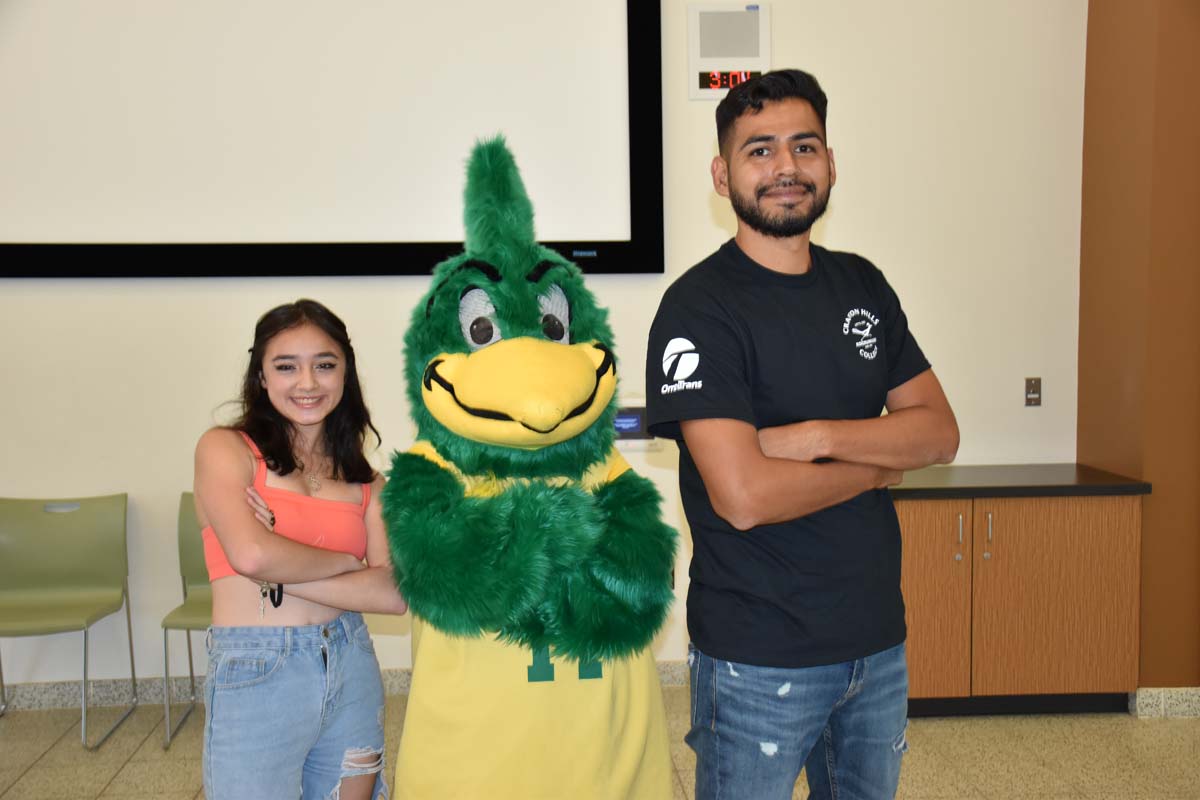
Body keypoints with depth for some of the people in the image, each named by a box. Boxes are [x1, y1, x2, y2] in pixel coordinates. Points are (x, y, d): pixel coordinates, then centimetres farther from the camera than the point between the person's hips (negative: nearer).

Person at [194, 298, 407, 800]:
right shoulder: (225, 448, -5)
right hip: (256, 678, -4)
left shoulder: (365, 481, 4)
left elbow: (393, 594, -7)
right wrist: (347, 562, -7)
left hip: (352, 668, 4)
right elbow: (251, 554, -21)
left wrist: (280, 574, -14)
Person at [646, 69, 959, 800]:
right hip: (761, 658, -6)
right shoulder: (699, 308, -15)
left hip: (878, 636, 6)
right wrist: (879, 463, -10)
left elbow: (940, 432, 0)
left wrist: (818, 437, -17)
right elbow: (744, 496, -25)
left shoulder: (862, 285, 5)